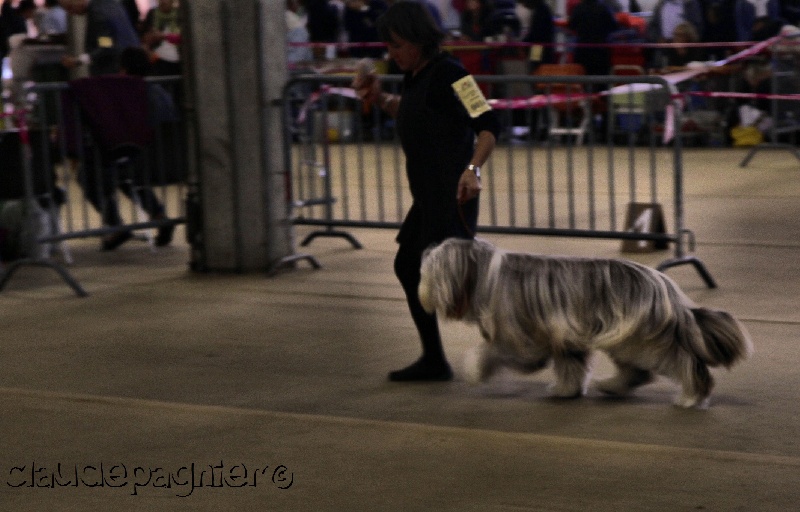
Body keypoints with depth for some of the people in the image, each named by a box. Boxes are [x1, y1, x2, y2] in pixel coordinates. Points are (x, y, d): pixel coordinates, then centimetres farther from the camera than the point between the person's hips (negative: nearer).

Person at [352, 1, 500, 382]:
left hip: (451, 192, -11)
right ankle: (433, 361, 23)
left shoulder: (447, 73, -16)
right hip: (429, 194, 11)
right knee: (408, 266, 15)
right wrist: (378, 98, 16)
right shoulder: (416, 76, 12)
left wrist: (473, 168, -34)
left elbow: (487, 124, -22)